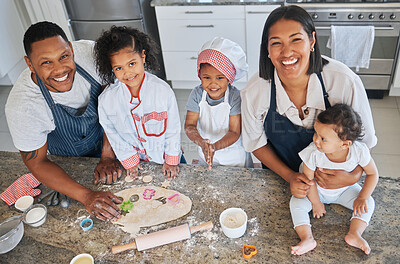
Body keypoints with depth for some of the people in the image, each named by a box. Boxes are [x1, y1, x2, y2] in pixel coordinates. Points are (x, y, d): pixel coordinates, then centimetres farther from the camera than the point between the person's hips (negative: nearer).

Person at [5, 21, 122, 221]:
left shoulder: (89, 52, -30)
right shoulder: (21, 107, -35)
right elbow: (37, 163, -21)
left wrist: (108, 156, -18)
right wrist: (87, 196, -31)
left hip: (111, 141, 2)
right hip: (71, 165, -2)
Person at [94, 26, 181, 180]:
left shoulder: (163, 90, -24)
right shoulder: (106, 99, -22)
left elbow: (173, 128, -12)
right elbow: (112, 133, -6)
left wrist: (172, 160, -3)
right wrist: (129, 159, 1)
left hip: (163, 155, 0)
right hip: (133, 158, 1)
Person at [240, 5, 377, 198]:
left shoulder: (345, 82, -26)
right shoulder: (254, 92, -23)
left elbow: (364, 139, -11)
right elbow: (257, 143, -6)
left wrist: (353, 176, -28)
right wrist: (289, 176, -17)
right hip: (280, 177, 0)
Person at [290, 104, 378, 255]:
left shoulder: (359, 151, -31)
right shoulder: (313, 152, -34)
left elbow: (372, 174, -12)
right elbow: (308, 178, -19)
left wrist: (362, 197, -17)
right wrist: (316, 202, -9)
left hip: (345, 190, 1)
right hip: (317, 190, -1)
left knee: (368, 203, -14)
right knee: (296, 202, -20)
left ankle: (354, 234, -17)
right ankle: (307, 238, -24)